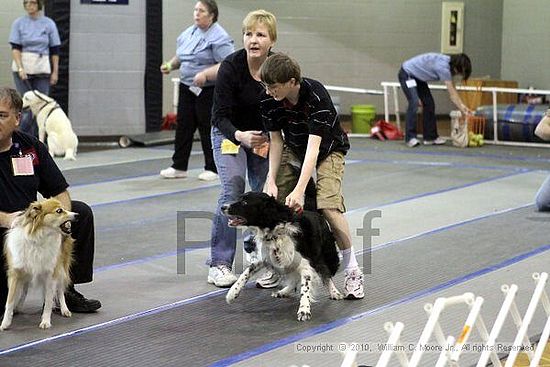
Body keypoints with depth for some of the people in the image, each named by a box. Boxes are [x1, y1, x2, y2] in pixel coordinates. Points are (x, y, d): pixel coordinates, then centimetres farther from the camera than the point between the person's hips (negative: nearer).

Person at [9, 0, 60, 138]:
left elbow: (55, 50, 6)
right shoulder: (19, 23, 2)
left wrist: (55, 72, 2)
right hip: (22, 68, -1)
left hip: (42, 70, 1)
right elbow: (15, 48, -3)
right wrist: (20, 69, -14)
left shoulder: (49, 24, 4)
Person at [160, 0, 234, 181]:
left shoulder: (219, 37, -12)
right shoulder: (188, 33, 12)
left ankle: (212, 169, 11)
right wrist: (170, 65, 5)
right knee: (183, 126, 7)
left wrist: (205, 74, -28)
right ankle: (179, 166, 13)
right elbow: (180, 56, 24)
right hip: (186, 88, 7)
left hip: (208, 91, -7)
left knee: (208, 129, 0)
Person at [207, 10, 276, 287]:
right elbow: (220, 115, -26)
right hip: (229, 132, -3)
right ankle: (219, 263, -17)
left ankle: (254, 245, 27)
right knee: (233, 188, -20)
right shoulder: (231, 66, -26)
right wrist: (240, 136, -44)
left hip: (263, 134, 3)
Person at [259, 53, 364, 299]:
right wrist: (272, 180, -21)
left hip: (328, 150, -5)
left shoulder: (316, 96, -35)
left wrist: (299, 190, -47)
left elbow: (313, 147, -39)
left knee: (328, 206, -25)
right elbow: (276, 140, -9)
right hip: (293, 149, 5)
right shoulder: (269, 101, -19)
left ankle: (352, 270, -10)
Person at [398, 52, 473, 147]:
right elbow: (452, 93, -27)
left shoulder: (449, 64, -4)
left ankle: (430, 137, 8)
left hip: (417, 77, 10)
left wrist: (462, 106, -1)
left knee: (429, 103, 4)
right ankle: (410, 138, -20)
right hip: (406, 74, -10)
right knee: (414, 103, -23)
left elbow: (452, 89, 4)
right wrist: (462, 109, -22)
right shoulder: (443, 66, -31)